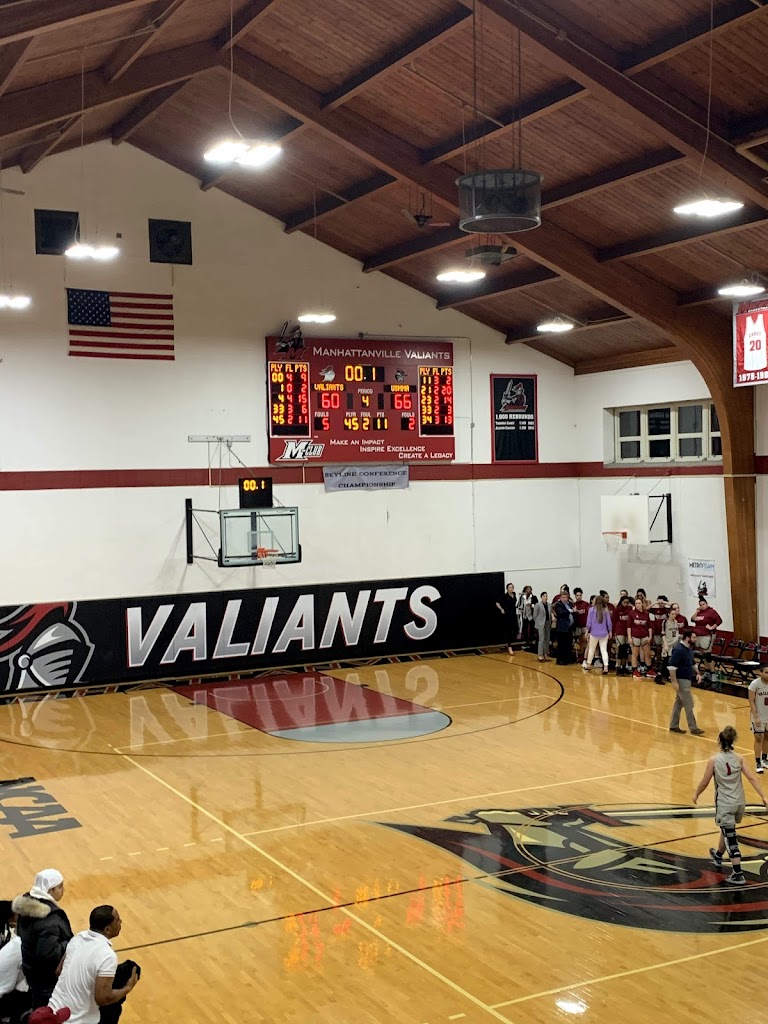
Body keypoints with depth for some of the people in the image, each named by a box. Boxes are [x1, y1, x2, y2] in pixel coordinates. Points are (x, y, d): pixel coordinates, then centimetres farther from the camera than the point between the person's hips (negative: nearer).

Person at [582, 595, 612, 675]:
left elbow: (589, 622, -5)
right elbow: (609, 623, 3)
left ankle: (588, 665, 27)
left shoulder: (592, 610, -8)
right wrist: (610, 632, 15)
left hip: (594, 633, -1)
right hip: (604, 634, 1)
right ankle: (606, 667, -9)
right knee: (604, 650, 1)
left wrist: (587, 631, 7)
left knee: (591, 649, 15)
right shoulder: (606, 610, -2)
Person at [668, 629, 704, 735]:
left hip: (686, 679, 10)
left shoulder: (688, 649, 11)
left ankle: (674, 726, 20)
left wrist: (697, 673, 11)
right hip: (681, 680, -10)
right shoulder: (678, 649, -19)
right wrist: (674, 682, -26)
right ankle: (693, 728, 0)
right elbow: (672, 666, -24)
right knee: (689, 704, -6)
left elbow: (692, 663, 25)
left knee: (679, 703, 14)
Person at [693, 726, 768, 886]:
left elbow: (704, 783, -5)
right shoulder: (739, 758, -3)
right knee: (726, 830, 27)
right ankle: (718, 856, 49)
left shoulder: (713, 761, -12)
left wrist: (696, 794, 12)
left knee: (730, 838, -3)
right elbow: (752, 778, -8)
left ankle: (738, 874, -7)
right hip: (739, 803, 5)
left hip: (724, 805, -5)